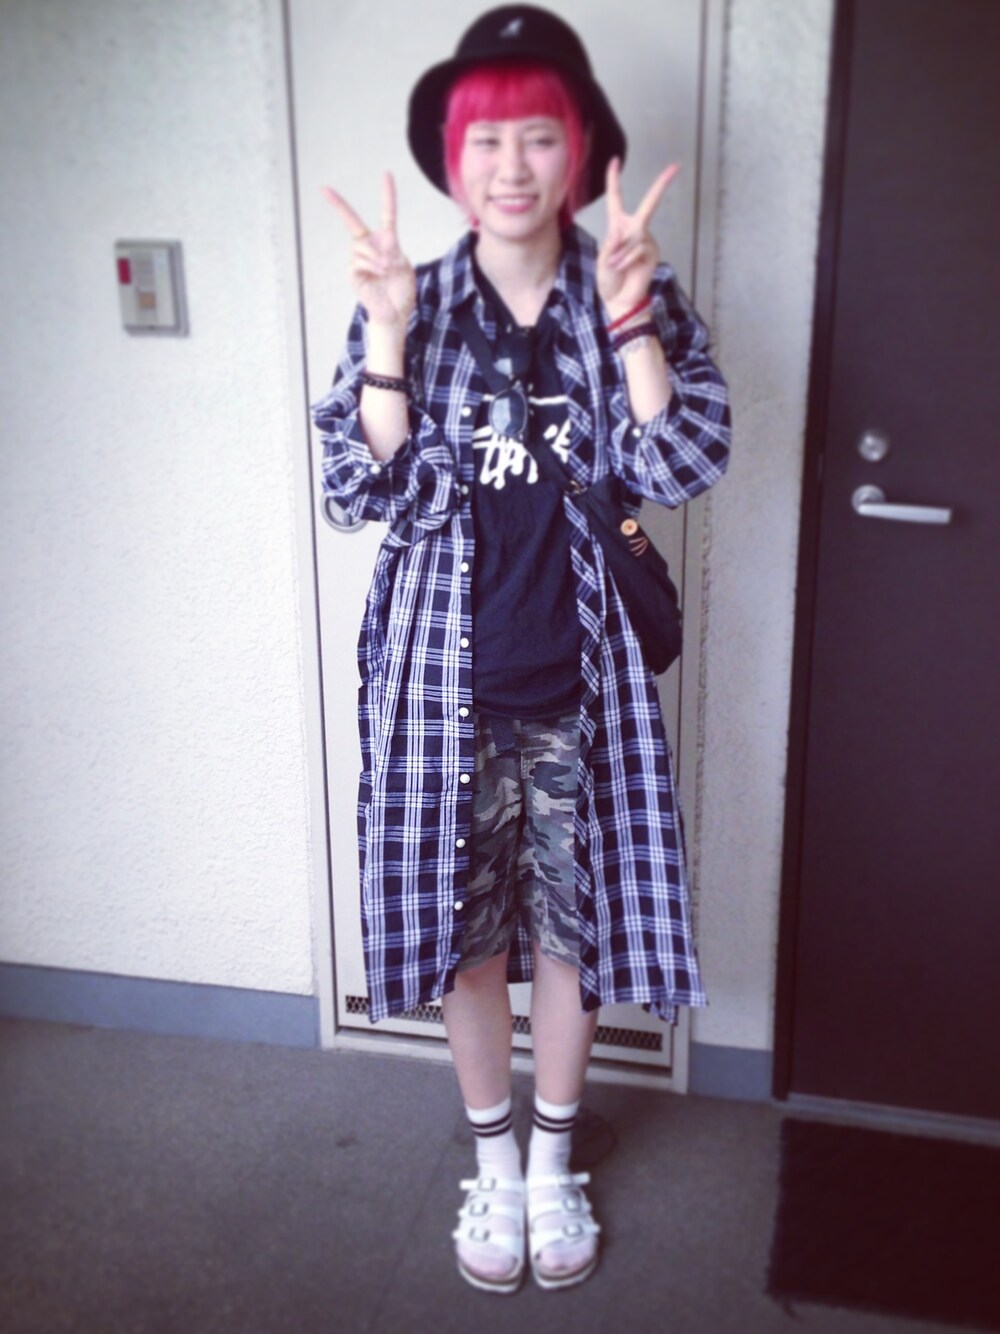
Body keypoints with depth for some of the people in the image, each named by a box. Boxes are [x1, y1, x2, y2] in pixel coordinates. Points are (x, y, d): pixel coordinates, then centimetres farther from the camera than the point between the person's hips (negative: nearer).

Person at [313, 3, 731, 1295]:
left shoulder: (641, 300, -1)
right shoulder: (409, 303, -1)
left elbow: (681, 469, -12)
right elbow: (365, 488, -8)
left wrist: (629, 319, -22)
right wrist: (389, 336, -19)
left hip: (578, 674, 0)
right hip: (446, 671, 0)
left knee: (569, 918, 12)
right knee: (464, 922, 12)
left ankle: (553, 1161, 38)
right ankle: (492, 1161, 37)